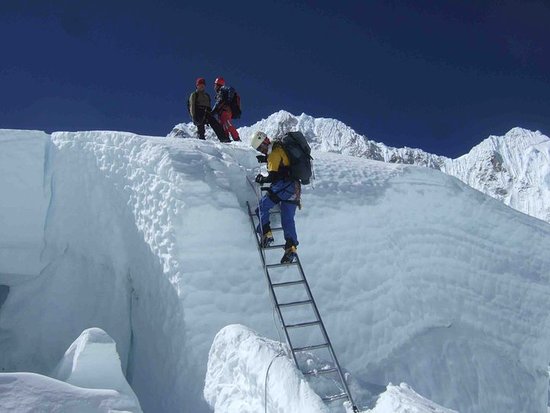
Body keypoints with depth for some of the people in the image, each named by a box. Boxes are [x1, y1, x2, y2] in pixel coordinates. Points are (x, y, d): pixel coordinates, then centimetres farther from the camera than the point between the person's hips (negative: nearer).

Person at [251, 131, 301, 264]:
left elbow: (273, 177, -16)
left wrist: (261, 179, 2)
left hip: (283, 186, -9)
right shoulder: (279, 147, 16)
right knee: (288, 219, 7)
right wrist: (264, 158, 24)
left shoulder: (274, 153, -11)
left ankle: (266, 234, -5)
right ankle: (291, 248, -2)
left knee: (262, 207, 5)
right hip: (294, 188, 9)